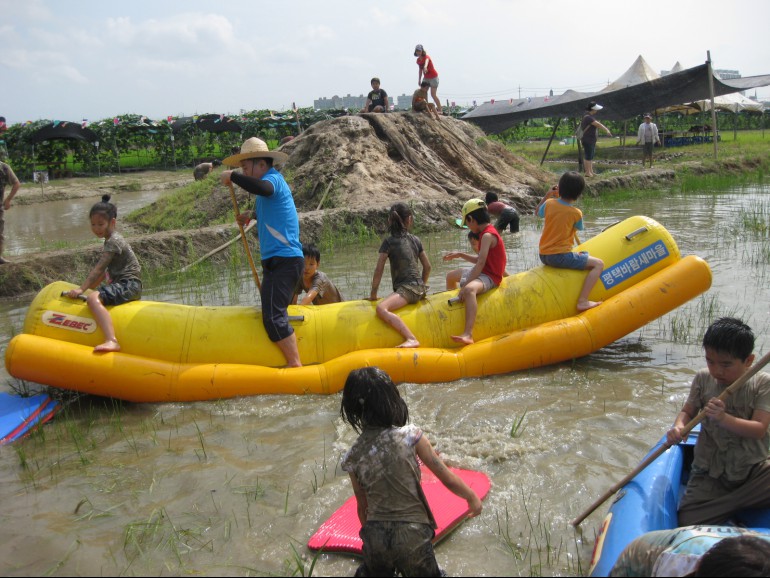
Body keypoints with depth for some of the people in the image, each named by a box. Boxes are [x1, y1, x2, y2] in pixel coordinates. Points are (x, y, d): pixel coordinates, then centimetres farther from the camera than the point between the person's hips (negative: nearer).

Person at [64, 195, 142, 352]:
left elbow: (98, 269, -17)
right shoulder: (112, 239, 19)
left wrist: (82, 289, -16)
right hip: (125, 286, 11)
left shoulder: (113, 241, -12)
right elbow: (106, 271, 26)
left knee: (93, 299, -33)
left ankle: (111, 341, -51)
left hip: (128, 285, -11)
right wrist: (89, 288, 26)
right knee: (95, 294, 31)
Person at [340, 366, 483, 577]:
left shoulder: (353, 457, -4)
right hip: (412, 536, -2)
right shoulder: (410, 435, -13)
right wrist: (472, 498, 13)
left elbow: (362, 507, 8)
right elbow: (448, 479, -5)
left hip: (375, 538, 3)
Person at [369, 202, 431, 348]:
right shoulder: (415, 240, 12)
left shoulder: (389, 242, -6)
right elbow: (427, 267, 17)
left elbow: (379, 270, -8)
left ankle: (412, 339, -45)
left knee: (381, 309, -32)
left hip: (406, 288, -8)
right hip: (419, 288, 8)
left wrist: (373, 294, -1)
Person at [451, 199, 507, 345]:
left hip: (489, 277, -12)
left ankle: (468, 334, -57)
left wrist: (465, 285, -31)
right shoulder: (487, 232, 13)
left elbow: (481, 262, -28)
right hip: (484, 273, 12)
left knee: (469, 289, -43)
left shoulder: (487, 235, -19)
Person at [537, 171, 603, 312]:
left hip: (543, 256, 8)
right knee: (598, 264, -6)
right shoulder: (576, 213, -12)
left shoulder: (549, 203, 0)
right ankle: (582, 301, -17)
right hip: (560, 256, -7)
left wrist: (547, 195, 22)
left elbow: (538, 212, 22)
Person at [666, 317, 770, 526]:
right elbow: (687, 412, 7)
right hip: (710, 474, 2)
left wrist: (723, 418, -32)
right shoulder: (703, 379, -1)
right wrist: (678, 427, -17)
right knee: (687, 523, -14)